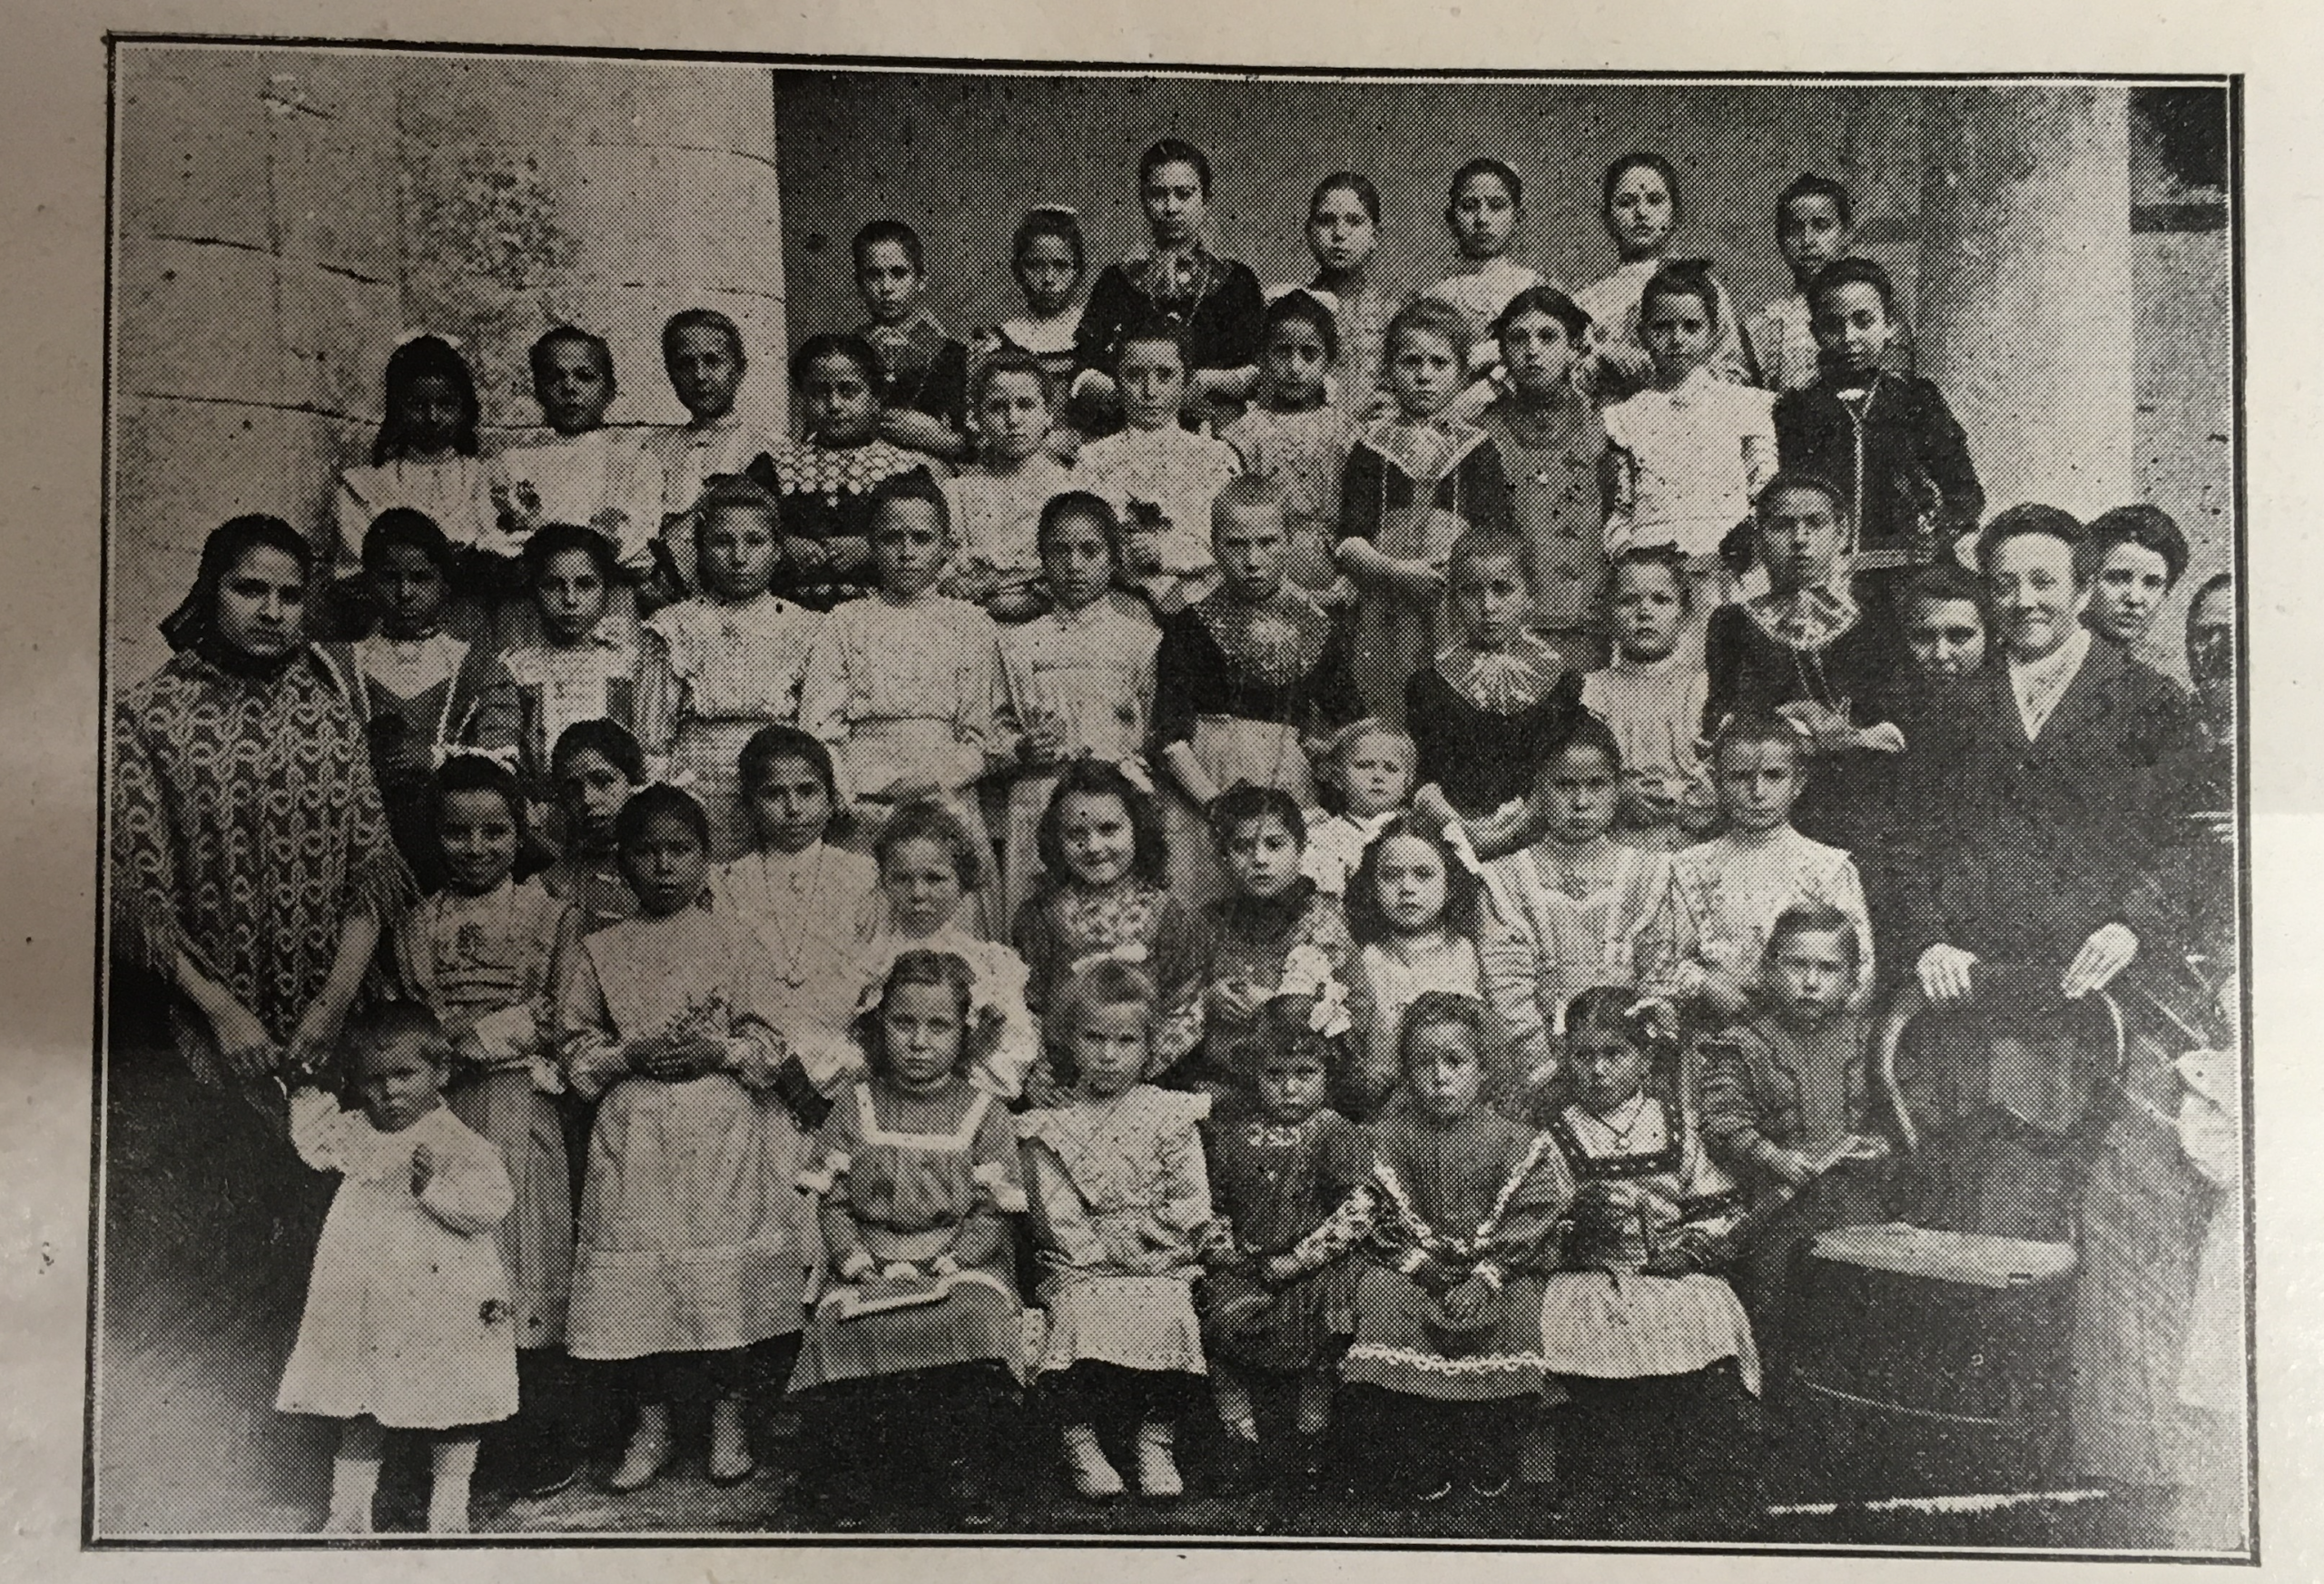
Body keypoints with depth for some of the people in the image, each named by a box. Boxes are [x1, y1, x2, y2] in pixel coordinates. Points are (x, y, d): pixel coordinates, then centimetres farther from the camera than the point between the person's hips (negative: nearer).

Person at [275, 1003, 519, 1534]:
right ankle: (349, 1504, 22)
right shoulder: (356, 1133, 6)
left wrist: (435, 1184, -31)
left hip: (444, 1306, -5)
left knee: (450, 1408, 6)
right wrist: (308, 1095, 15)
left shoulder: (458, 1144, -13)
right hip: (365, 1301, 5)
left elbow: (493, 1205, -20)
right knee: (359, 1408, 12)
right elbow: (316, 1147, 24)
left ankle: (448, 1508, 18)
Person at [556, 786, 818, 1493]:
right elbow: (576, 1050, 6)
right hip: (635, 1136, 1)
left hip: (724, 1137, -1)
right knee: (637, 1276, 2)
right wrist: (631, 1054, -11)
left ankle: (728, 1419, 18)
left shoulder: (731, 939, 4)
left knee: (727, 1275, 1)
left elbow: (769, 1040, 1)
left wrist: (718, 1050, -16)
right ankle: (651, 1427, 18)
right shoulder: (600, 950, 7)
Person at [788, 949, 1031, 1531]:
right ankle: (846, 1469, -9)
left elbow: (991, 1213, 0)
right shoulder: (855, 1106, 9)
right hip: (869, 1263, 1)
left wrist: (947, 1264, -14)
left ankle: (962, 1478, -15)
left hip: (960, 1262, -1)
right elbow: (832, 1201, 5)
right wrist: (857, 1262, -10)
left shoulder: (983, 1113, 5)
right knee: (841, 1328, -30)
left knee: (973, 1320, -33)